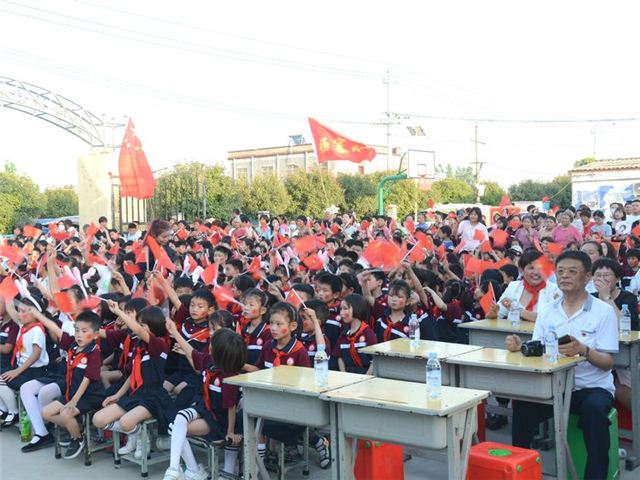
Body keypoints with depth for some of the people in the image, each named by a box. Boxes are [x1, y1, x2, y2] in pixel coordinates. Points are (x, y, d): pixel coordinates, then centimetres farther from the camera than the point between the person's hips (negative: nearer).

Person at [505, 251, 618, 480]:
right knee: (522, 404, -23)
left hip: (593, 386, -3)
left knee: (594, 409, -35)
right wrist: (520, 347, -19)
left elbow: (607, 363, -11)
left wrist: (583, 350, -32)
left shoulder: (603, 311, -6)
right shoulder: (547, 311, 7)